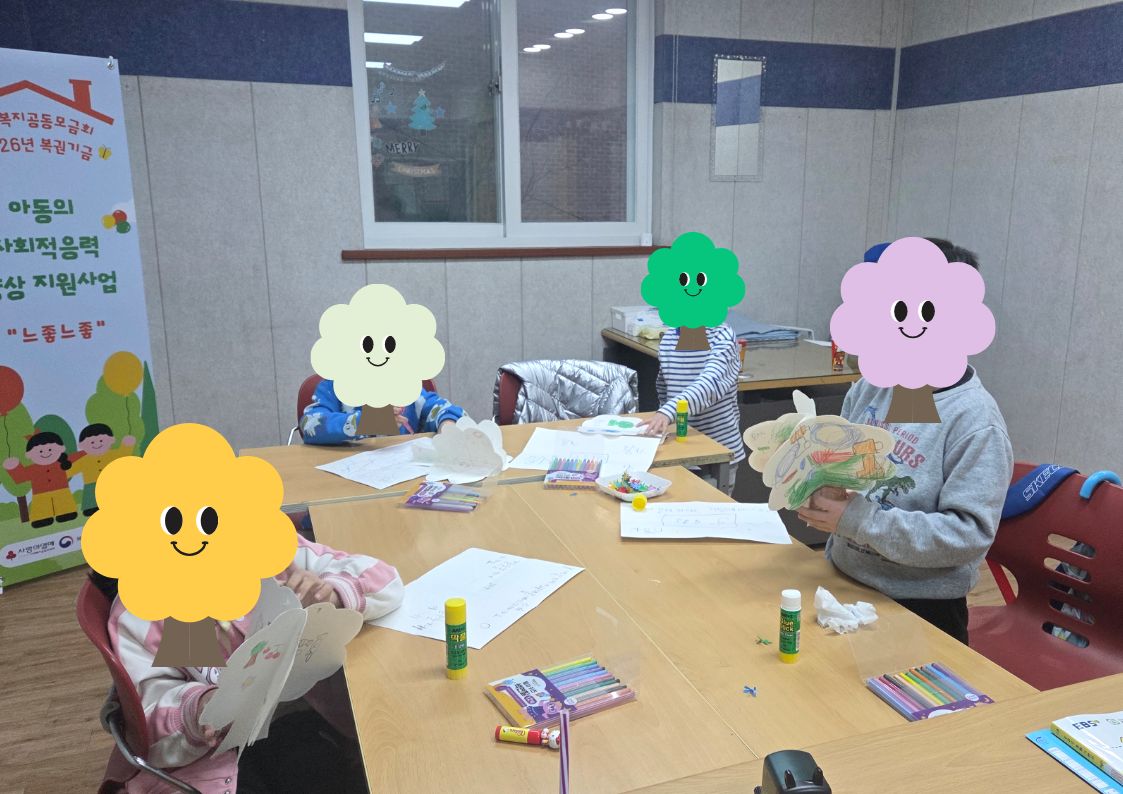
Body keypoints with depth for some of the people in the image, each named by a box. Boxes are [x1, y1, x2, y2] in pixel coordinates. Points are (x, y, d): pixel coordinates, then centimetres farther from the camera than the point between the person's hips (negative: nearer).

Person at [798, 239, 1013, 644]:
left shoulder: (975, 419, -17)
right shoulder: (871, 386, 0)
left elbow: (970, 532, -21)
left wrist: (857, 519, -26)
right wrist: (822, 491, -11)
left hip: (920, 608, -4)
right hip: (842, 580, 4)